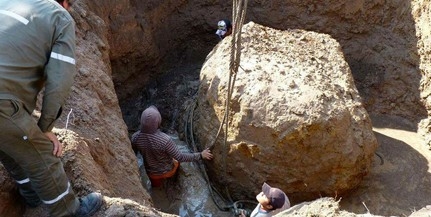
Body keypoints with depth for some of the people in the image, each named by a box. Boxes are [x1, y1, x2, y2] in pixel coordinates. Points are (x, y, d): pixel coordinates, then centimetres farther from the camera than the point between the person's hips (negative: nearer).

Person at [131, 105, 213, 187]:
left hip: (151, 173, 5)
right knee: (176, 161, 33)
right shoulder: (165, 140, -41)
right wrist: (200, 155, -17)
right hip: (167, 171, -4)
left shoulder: (135, 137, -28)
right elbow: (180, 157, -29)